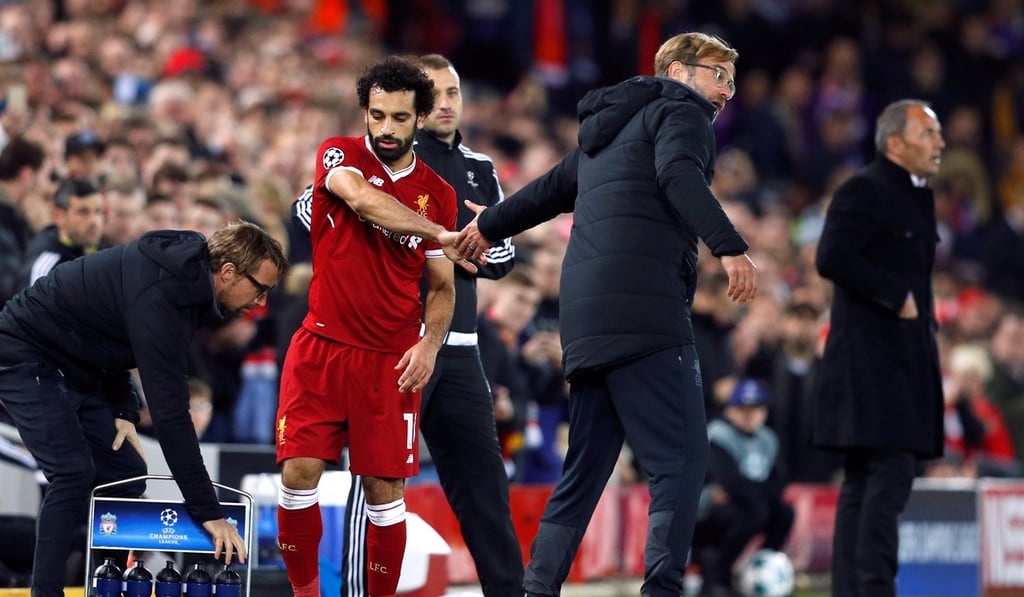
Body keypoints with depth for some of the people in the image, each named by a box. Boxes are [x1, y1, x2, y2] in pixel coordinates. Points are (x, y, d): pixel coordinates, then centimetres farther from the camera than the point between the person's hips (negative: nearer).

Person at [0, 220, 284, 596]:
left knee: (124, 473, 4)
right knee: (74, 474, -21)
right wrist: (207, 512, -32)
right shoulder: (159, 297, -32)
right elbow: (169, 412, -34)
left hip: (74, 365, 10)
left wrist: (122, 410, 0)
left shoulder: (183, 272, -3)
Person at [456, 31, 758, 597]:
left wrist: (489, 225, 58)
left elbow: (552, 188, 42)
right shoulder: (681, 112, 4)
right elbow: (679, 176, -17)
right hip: (643, 310, -9)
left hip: (587, 317, 9)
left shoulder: (612, 129, 30)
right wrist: (730, 247, -28)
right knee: (680, 460, -13)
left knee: (586, 468, 12)